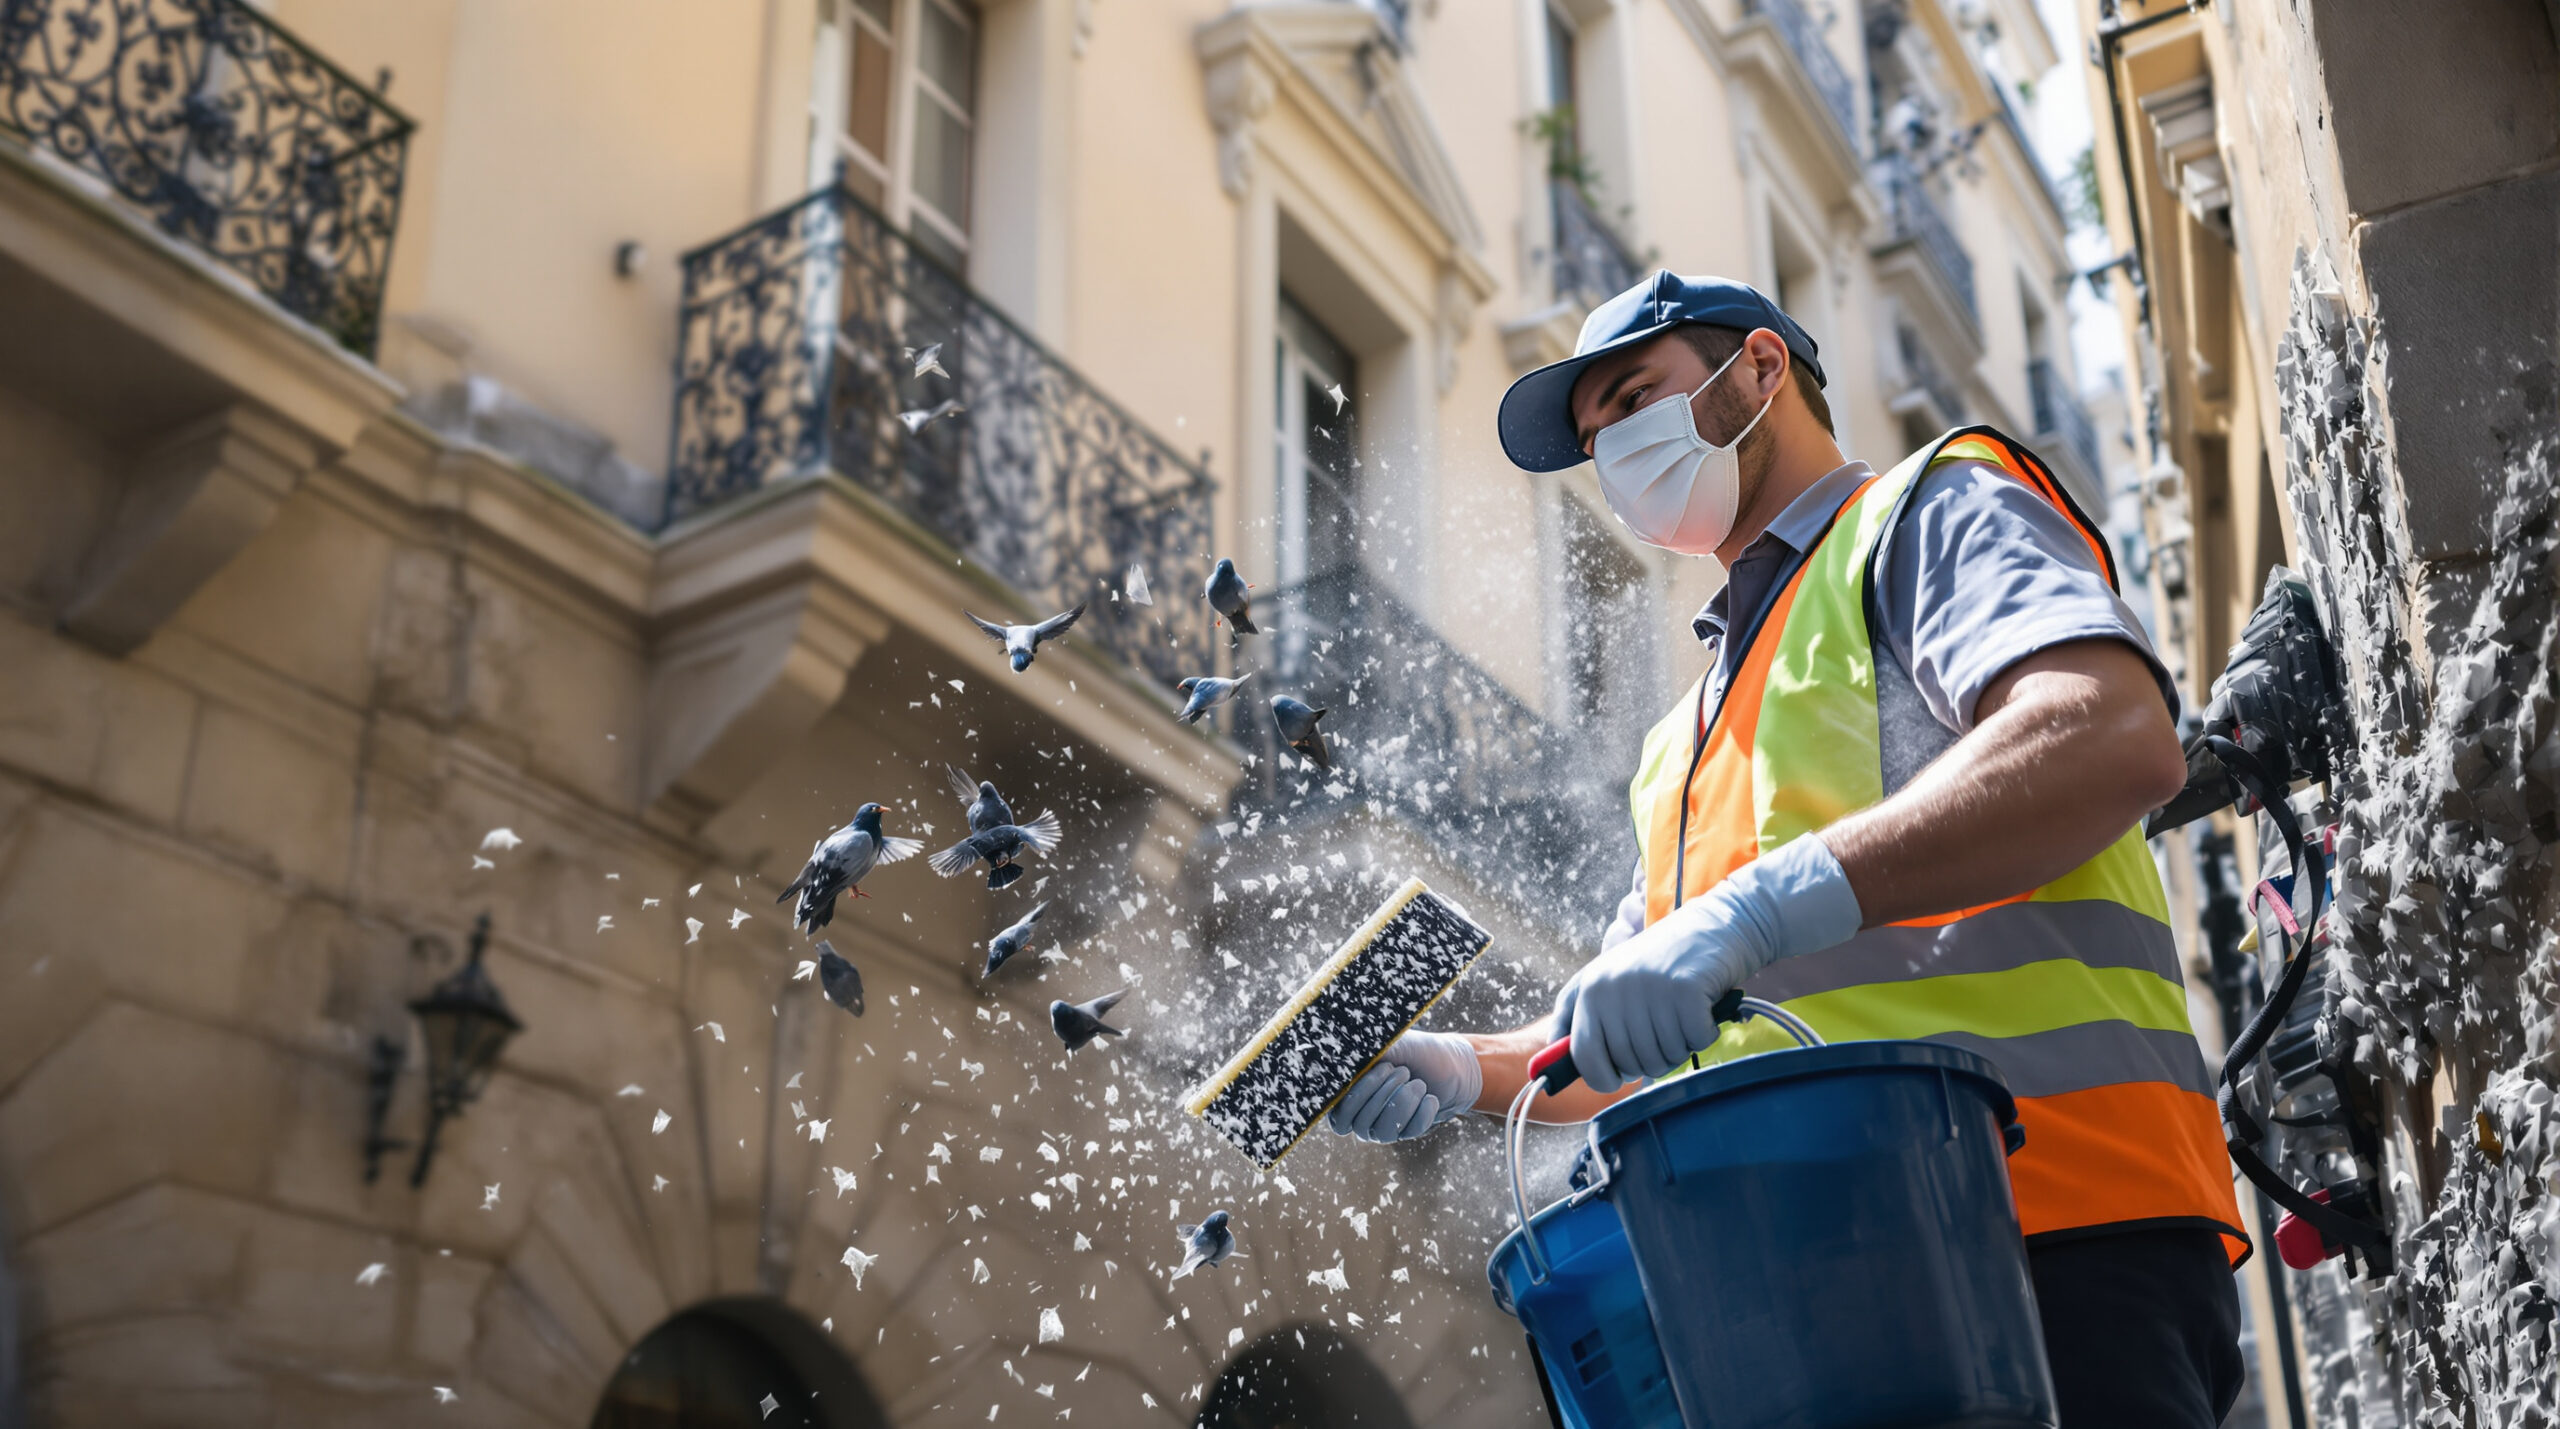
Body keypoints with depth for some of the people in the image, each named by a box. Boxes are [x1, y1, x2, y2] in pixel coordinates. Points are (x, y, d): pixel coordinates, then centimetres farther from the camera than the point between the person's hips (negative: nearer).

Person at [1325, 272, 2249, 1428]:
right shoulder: (1684, 743, 30)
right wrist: (1467, 1070, 11)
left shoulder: (1933, 511, 6)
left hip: (2052, 1233, -7)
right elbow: (1638, 1044, 32)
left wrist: (1763, 908, -26)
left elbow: (2118, 734, -16)